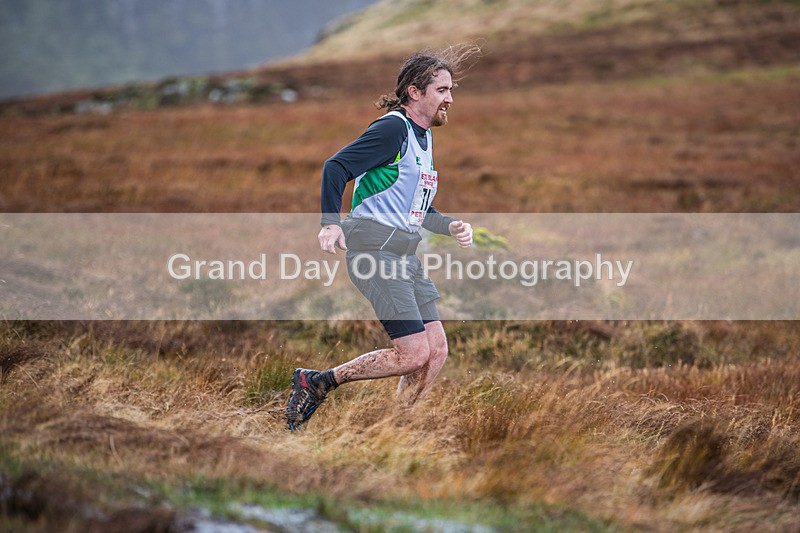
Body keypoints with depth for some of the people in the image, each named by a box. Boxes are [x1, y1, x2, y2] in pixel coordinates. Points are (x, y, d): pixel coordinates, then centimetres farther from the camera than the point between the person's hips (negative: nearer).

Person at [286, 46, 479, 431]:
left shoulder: (424, 138, 19)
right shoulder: (393, 128, -10)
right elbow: (336, 167, -18)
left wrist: (450, 226, 11)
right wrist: (331, 222, -29)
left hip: (405, 255, 9)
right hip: (374, 249, -9)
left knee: (436, 351, 2)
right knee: (415, 354, -13)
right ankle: (317, 382, -2)